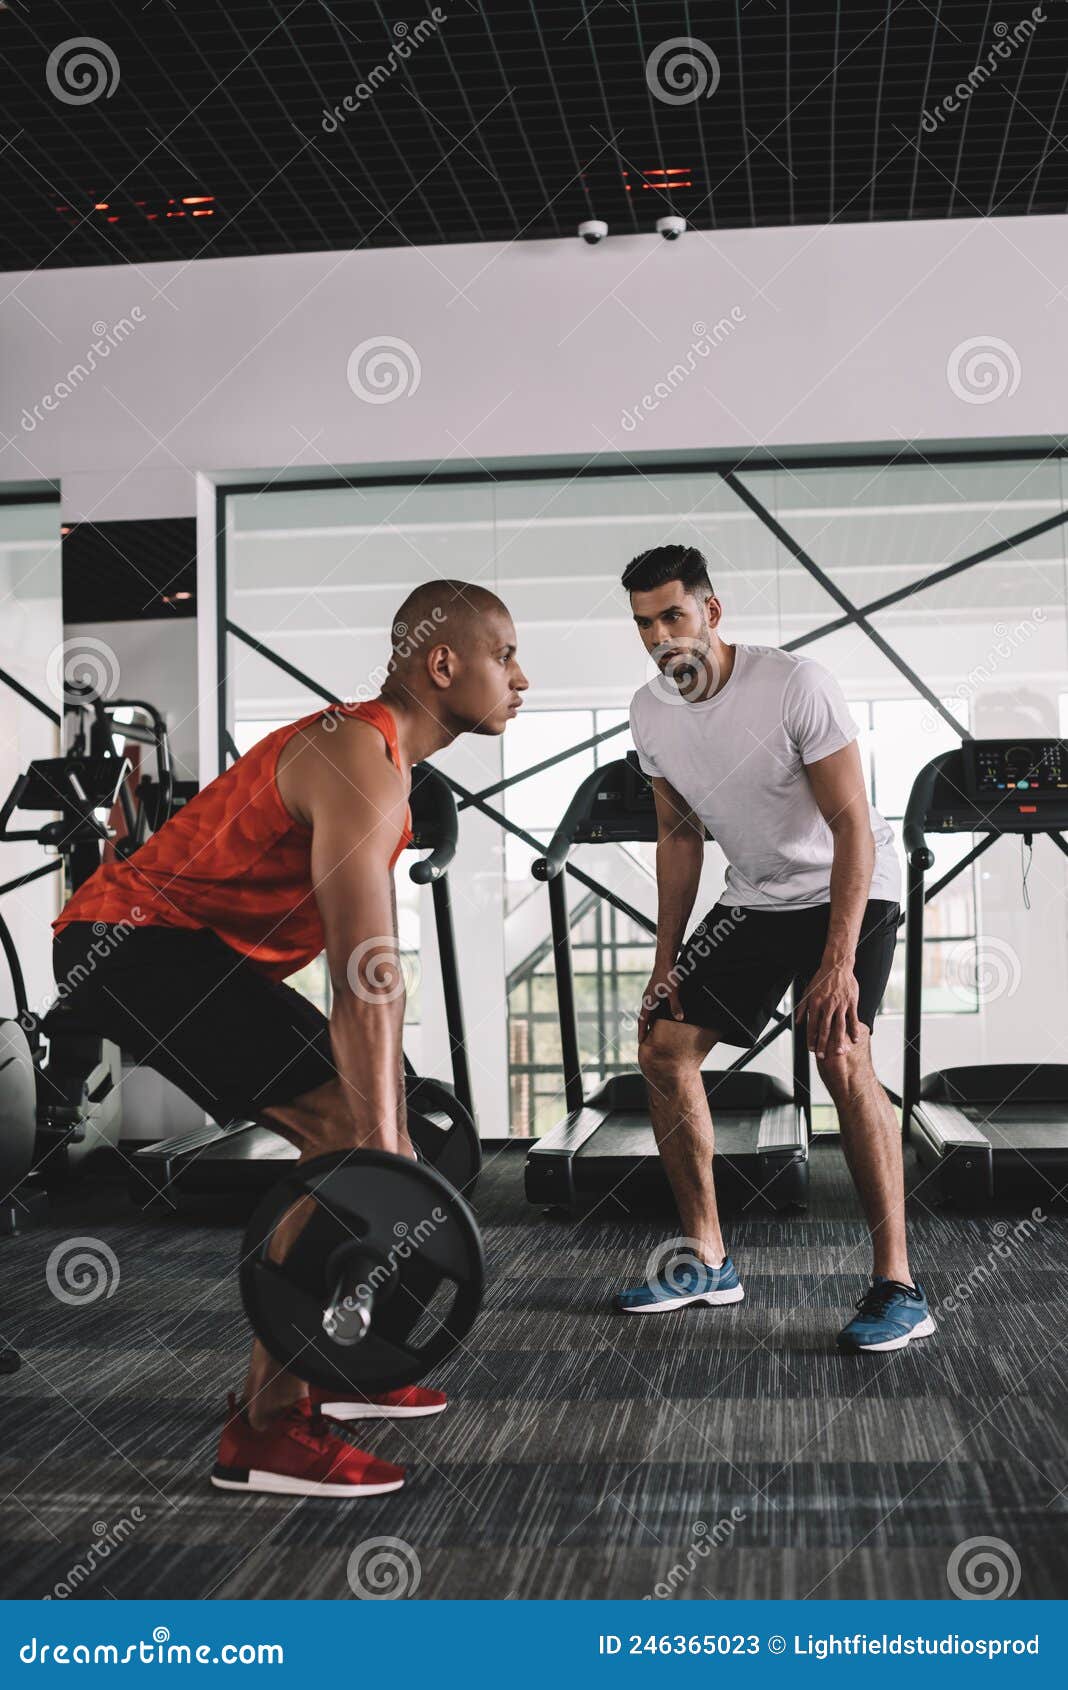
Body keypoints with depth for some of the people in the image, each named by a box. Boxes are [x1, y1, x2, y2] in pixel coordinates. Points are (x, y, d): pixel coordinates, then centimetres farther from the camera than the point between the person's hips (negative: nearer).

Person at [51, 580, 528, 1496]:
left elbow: (374, 973, 20)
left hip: (175, 942, 11)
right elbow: (365, 986, -26)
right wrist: (384, 1152, -25)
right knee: (353, 1141, -17)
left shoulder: (377, 754, 14)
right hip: (130, 939, -11)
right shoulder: (362, 768, -19)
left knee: (360, 1132, 15)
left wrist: (392, 1132, 24)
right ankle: (265, 1428, -11)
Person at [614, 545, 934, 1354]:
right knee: (663, 1049, 1)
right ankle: (708, 1262, 14)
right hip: (756, 898, 7)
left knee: (841, 1054, -27)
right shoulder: (651, 713, -5)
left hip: (851, 887, -7)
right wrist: (666, 964, 5)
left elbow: (852, 826, -25)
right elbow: (679, 836, 7)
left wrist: (838, 963, -32)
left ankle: (899, 1287, -20)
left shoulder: (794, 685, -25)